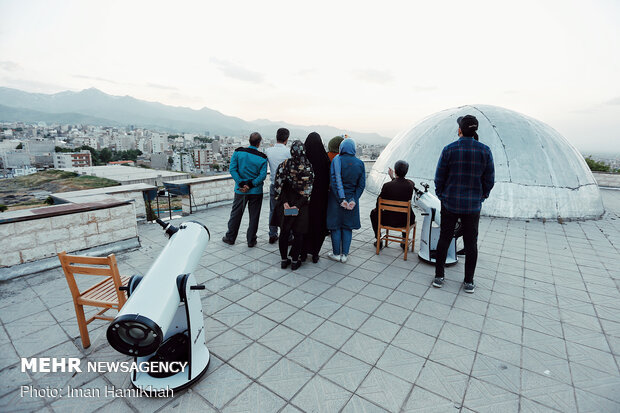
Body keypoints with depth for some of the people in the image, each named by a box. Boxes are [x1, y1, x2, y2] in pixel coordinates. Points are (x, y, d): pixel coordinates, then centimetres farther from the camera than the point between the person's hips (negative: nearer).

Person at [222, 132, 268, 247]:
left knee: (236, 214, 15)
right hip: (256, 191, -1)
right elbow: (263, 175, -15)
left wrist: (242, 184, -12)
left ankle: (230, 238, 27)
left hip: (240, 191, 1)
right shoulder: (262, 157, -6)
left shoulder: (238, 152, -3)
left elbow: (232, 169, -11)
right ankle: (251, 241, 17)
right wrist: (250, 185, -14)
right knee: (254, 216, 10)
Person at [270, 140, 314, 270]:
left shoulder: (285, 164, -8)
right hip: (302, 205, -1)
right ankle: (295, 261, 18)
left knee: (284, 232, 14)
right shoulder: (310, 167, -10)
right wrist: (298, 205, -11)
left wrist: (285, 202, -8)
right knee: (298, 233, 11)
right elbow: (309, 189, -12)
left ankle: (284, 259, 23)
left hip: (285, 203, 1)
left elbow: (278, 185, -10)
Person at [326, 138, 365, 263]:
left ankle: (336, 254, 18)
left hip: (336, 198, -3)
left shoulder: (337, 160, -10)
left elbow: (334, 181, -16)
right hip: (352, 198, 3)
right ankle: (344, 254, 17)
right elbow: (361, 184, -3)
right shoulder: (360, 163, 1)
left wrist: (341, 199, -14)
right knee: (347, 227, 12)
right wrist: (353, 200, -5)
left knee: (336, 226, 9)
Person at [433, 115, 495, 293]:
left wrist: (441, 196, 11)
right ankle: (469, 282, 20)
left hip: (450, 203, -1)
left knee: (444, 239, 10)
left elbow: (439, 177, -4)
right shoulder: (485, 151, -5)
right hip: (473, 205, 1)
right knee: (471, 243, 11)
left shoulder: (449, 149, -8)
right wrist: (481, 197, 15)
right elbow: (489, 180, 1)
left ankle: (438, 276, 18)